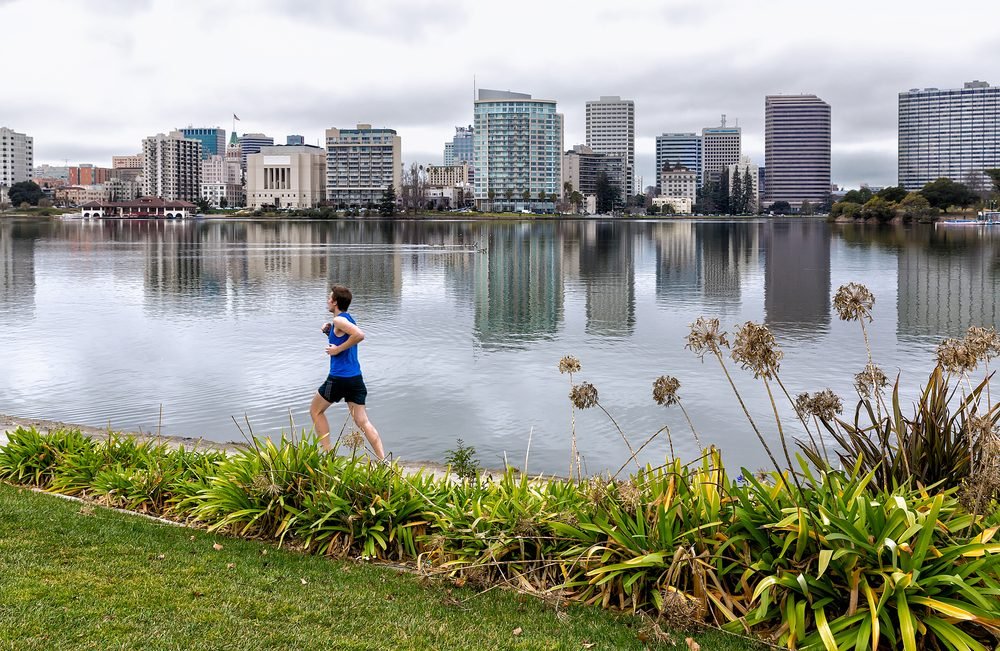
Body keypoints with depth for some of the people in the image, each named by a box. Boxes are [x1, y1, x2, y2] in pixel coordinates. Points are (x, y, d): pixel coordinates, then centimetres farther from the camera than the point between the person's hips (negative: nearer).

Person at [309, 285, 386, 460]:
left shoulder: (339, 320, -12)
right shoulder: (348, 319, 16)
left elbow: (359, 335, -29)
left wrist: (338, 349, -19)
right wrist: (329, 333, 12)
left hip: (339, 378, -8)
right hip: (355, 378, 8)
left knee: (315, 411, 14)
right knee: (362, 421, 4)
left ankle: (328, 454, 12)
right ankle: (383, 461, -6)